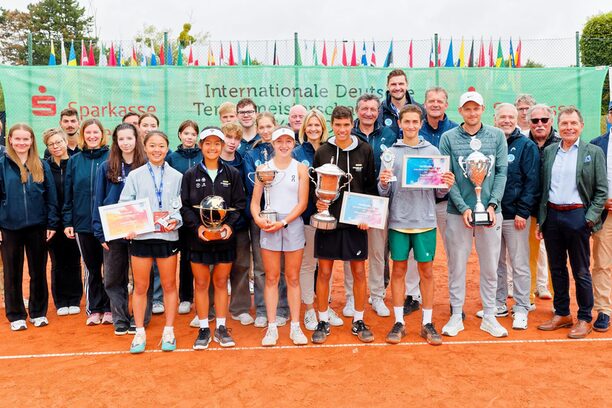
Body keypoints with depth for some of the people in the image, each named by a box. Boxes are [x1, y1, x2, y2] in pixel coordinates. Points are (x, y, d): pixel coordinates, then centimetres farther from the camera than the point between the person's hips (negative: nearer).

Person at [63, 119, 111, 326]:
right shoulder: (75, 161, 7)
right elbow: (68, 194, 7)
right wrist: (67, 221, 2)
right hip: (83, 223, 3)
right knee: (92, 268, 12)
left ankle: (109, 308, 19)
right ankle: (94, 309, 23)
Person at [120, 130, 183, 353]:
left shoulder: (177, 176, 5)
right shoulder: (135, 175, 5)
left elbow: (182, 206, 4)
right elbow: (124, 206, 2)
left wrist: (176, 220, -15)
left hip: (168, 237, 0)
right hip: (140, 236, 0)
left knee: (169, 285, 7)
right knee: (140, 287, 7)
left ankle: (169, 332, 20)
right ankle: (140, 333, 19)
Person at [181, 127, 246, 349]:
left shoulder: (232, 174, 3)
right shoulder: (190, 174, 2)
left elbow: (239, 203, 2)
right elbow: (185, 206, -1)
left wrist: (229, 224, -14)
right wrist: (197, 226, -16)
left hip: (225, 237, 1)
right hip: (198, 237, 0)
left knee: (221, 282, 9)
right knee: (201, 284, 7)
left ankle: (221, 328, 21)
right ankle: (203, 329, 19)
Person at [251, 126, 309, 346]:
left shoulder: (300, 169, 3)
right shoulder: (263, 168, 5)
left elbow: (302, 203, -2)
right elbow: (255, 200, 3)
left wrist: (283, 222, -12)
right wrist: (258, 218, -17)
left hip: (293, 225, 0)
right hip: (268, 226, 0)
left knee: (293, 278, 7)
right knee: (271, 278, 5)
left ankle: (295, 327, 16)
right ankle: (271, 327, 14)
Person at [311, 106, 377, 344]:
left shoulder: (365, 150, 2)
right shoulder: (322, 152, 1)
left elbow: (371, 186, 4)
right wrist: (317, 202, -12)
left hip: (356, 221, 0)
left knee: (359, 272, 7)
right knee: (324, 272, 4)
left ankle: (358, 321, 23)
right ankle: (323, 322, 20)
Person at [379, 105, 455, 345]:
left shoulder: (433, 151, 5)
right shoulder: (391, 152, 4)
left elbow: (439, 192, 5)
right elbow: (383, 192, 2)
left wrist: (446, 186, -16)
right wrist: (383, 184, -19)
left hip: (425, 221, 0)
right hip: (398, 220, 0)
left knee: (426, 271, 7)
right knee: (398, 270, 7)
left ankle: (427, 323, 20)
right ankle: (399, 322, 19)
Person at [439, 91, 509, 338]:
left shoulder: (497, 136, 5)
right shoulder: (448, 138, 0)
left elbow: (502, 172, 1)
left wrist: (492, 204, -10)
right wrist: (463, 207, -13)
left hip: (490, 211, 2)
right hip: (457, 211, -1)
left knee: (490, 267, 9)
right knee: (456, 266, 6)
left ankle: (489, 317, 23)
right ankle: (456, 316, 19)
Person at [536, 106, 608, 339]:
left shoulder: (594, 152, 0)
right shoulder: (548, 151, 10)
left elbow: (602, 191, -2)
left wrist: (590, 219, -12)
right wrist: (540, 219, 8)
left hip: (577, 216, -4)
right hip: (551, 215, 4)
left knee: (581, 271, 4)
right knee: (556, 268, 13)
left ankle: (584, 319, 18)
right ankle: (562, 314, 26)